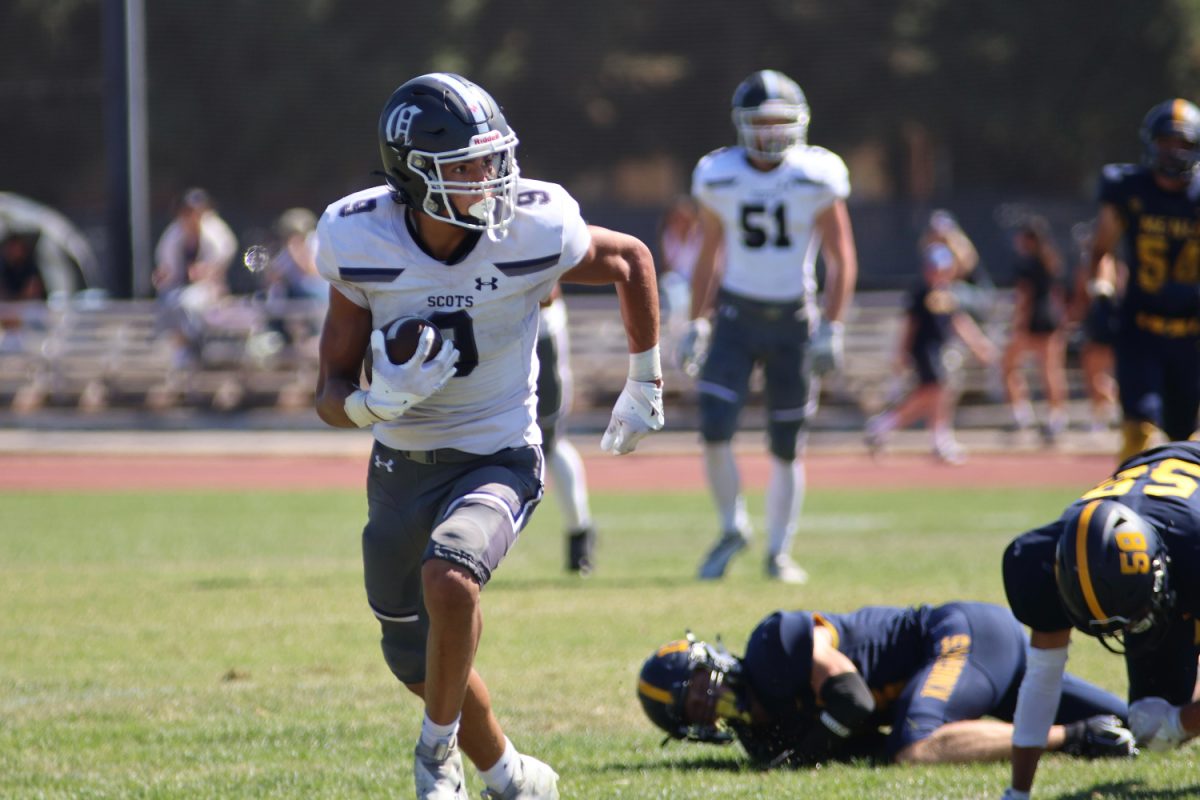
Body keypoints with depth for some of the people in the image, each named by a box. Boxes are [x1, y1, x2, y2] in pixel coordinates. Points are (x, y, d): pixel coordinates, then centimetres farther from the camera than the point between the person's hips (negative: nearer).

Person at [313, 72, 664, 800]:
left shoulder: (535, 230, -19)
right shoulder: (361, 243, -16)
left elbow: (632, 261, 4)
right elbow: (333, 396, -8)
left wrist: (645, 386, 9)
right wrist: (378, 402, -31)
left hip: (498, 459, -3)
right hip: (403, 465, 3)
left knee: (448, 580, -33)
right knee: (422, 664, 15)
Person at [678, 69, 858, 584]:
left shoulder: (817, 178, -8)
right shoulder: (720, 178, -1)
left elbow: (841, 259, -2)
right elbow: (708, 256, 11)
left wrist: (832, 329, -10)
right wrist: (696, 324, 9)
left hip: (793, 319, -1)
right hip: (736, 314, 1)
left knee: (787, 446, 4)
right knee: (715, 430, -12)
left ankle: (779, 552, 17)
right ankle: (732, 530, 11)